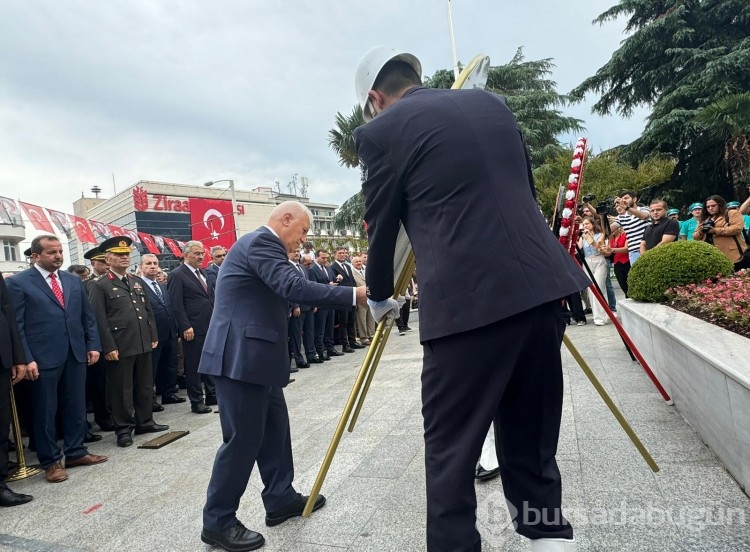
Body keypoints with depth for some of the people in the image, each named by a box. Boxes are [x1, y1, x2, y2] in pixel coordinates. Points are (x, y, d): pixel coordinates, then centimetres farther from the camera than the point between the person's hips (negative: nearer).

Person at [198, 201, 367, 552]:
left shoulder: (262, 245, 19)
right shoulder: (260, 242, -14)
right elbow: (294, 287, -27)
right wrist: (354, 295, -26)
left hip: (253, 355, 11)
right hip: (241, 357, -11)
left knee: (274, 429, 16)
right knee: (243, 438, -3)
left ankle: (281, 499, 28)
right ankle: (218, 522, 11)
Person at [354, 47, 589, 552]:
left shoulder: (381, 130, 2)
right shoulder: (492, 103, 19)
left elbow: (381, 226, 8)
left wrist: (380, 298, 26)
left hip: (468, 301, -7)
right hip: (542, 286, 7)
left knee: (451, 452, 7)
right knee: (532, 444, 19)